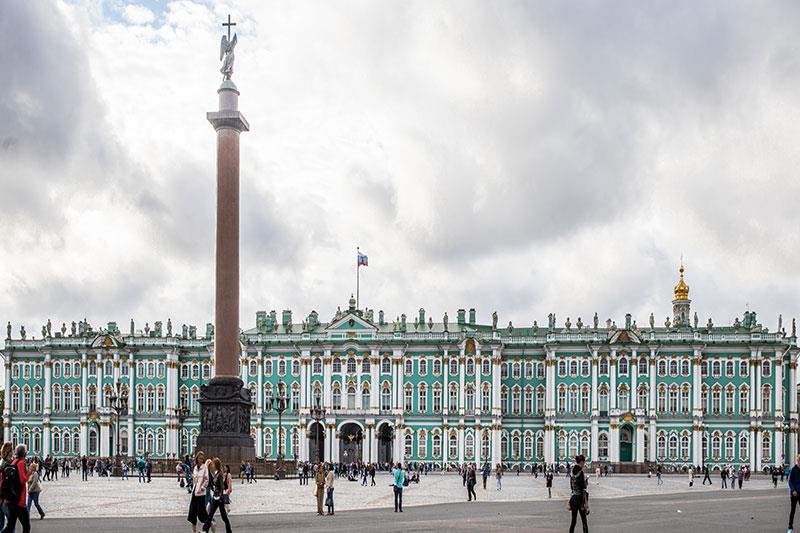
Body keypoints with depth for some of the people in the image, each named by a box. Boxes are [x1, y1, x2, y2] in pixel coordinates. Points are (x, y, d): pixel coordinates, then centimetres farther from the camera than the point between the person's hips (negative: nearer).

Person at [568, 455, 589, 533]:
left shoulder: (572, 471, 7)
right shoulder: (580, 472, -15)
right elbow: (583, 487, -16)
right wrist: (585, 479, -1)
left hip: (573, 497, 7)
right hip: (580, 497, -7)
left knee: (573, 519, 10)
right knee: (584, 520, 1)